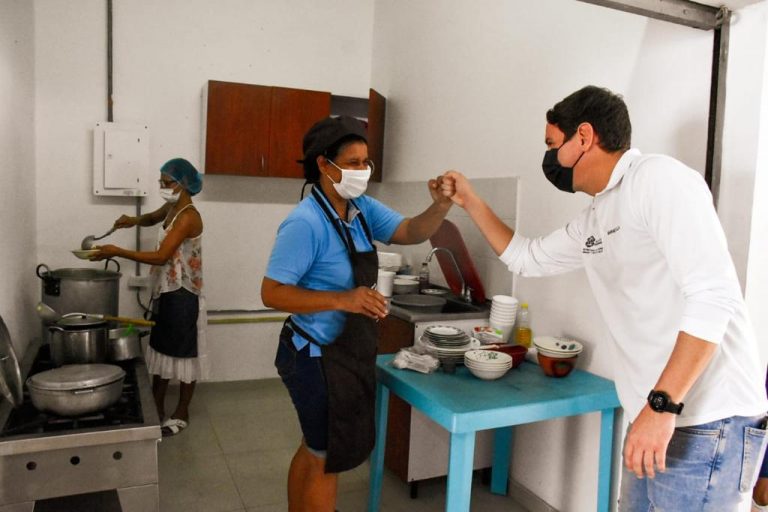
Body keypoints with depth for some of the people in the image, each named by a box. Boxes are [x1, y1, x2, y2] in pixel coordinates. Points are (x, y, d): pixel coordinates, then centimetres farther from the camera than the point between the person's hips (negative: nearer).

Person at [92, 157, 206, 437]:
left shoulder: (188, 216, -21)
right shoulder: (171, 207, 7)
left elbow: (160, 256, -25)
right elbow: (152, 218, 30)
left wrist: (117, 252, -21)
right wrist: (134, 220, 7)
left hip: (182, 295, -9)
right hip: (164, 291, 9)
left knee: (183, 354, 5)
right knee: (160, 350, 17)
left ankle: (181, 414, 20)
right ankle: (156, 410, 31)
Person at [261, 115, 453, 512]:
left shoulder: (362, 208, 1)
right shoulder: (306, 223, -23)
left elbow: (411, 232, -4)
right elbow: (272, 293, -24)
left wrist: (440, 207, -24)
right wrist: (343, 299, -34)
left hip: (345, 353, 9)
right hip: (319, 357, -8)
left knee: (315, 450, 25)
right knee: (328, 459, 8)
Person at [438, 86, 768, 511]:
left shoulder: (658, 177, -14)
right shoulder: (594, 219, 13)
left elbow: (712, 296, -22)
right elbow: (527, 258, 27)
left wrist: (662, 404, -26)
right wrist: (470, 201, 24)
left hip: (707, 427, -8)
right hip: (657, 419, 8)